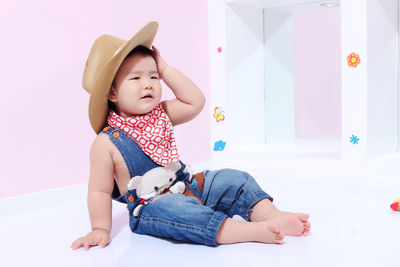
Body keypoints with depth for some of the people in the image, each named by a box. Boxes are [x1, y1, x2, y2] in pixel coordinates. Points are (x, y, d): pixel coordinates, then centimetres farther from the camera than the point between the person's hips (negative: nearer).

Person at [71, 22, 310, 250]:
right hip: (151, 207, -7)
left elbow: (196, 102, 1)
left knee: (235, 179, -5)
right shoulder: (107, 142, -12)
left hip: (188, 186, 7)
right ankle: (255, 231, -44)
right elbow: (100, 191, -7)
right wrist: (101, 229, -11)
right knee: (174, 209, -38)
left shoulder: (161, 115, 5)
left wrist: (165, 69, -1)